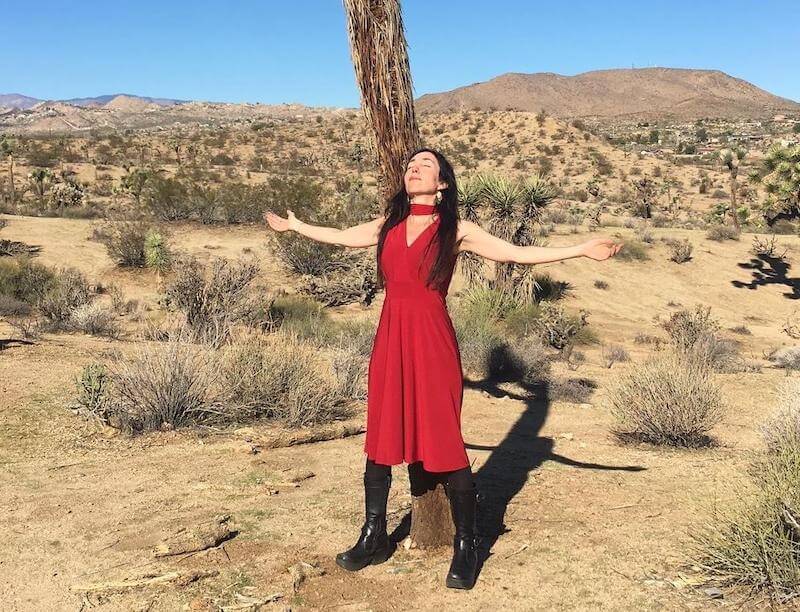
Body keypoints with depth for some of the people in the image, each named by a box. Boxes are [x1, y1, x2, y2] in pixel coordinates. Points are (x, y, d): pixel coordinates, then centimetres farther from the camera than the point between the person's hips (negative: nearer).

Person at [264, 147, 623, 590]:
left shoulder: (455, 231, 0)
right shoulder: (388, 225, 12)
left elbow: (520, 253, -1)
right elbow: (340, 236, 27)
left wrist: (583, 250, -7)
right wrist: (295, 226, 38)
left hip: (432, 340, -4)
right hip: (390, 339, 4)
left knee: (444, 442, -2)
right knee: (379, 439, 10)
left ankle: (465, 548, 12)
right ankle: (374, 538, 26)